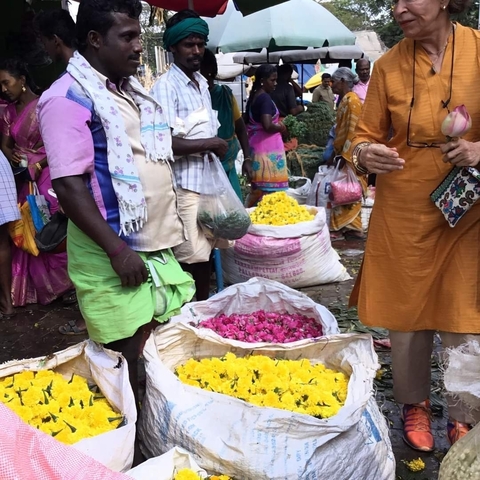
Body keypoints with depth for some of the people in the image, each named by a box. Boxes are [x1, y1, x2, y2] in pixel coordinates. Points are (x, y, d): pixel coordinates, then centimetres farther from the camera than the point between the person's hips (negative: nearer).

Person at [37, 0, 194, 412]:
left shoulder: (132, 90, 13)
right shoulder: (69, 98, -14)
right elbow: (68, 184, -20)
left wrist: (170, 224, 19)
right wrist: (117, 250, -22)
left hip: (156, 242, 8)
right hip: (112, 252, -8)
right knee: (128, 359, 2)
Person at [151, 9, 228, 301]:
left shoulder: (202, 83, 14)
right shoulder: (166, 86, -13)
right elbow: (166, 142, -22)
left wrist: (217, 146, 5)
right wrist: (209, 144, -14)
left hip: (210, 180, 8)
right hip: (185, 184, -8)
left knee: (208, 250, 15)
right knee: (192, 257, -3)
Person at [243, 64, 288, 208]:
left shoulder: (253, 97, 13)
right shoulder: (265, 98, -15)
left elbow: (247, 121, 22)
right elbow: (267, 126, -27)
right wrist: (281, 127, -8)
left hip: (254, 143, 9)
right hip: (268, 146, -9)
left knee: (257, 187, 15)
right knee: (270, 187, -5)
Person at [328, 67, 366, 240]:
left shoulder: (351, 100, -13)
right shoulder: (345, 99, 15)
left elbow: (353, 130, -19)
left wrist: (345, 155, -20)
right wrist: (336, 151, 18)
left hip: (351, 156, -9)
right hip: (344, 154, 9)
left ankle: (353, 227, 1)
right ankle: (349, 226, 15)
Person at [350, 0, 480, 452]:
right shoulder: (388, 65, -1)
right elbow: (366, 135, 4)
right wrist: (365, 153, -18)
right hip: (404, 206, 1)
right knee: (406, 311, 10)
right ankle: (414, 404, 34)